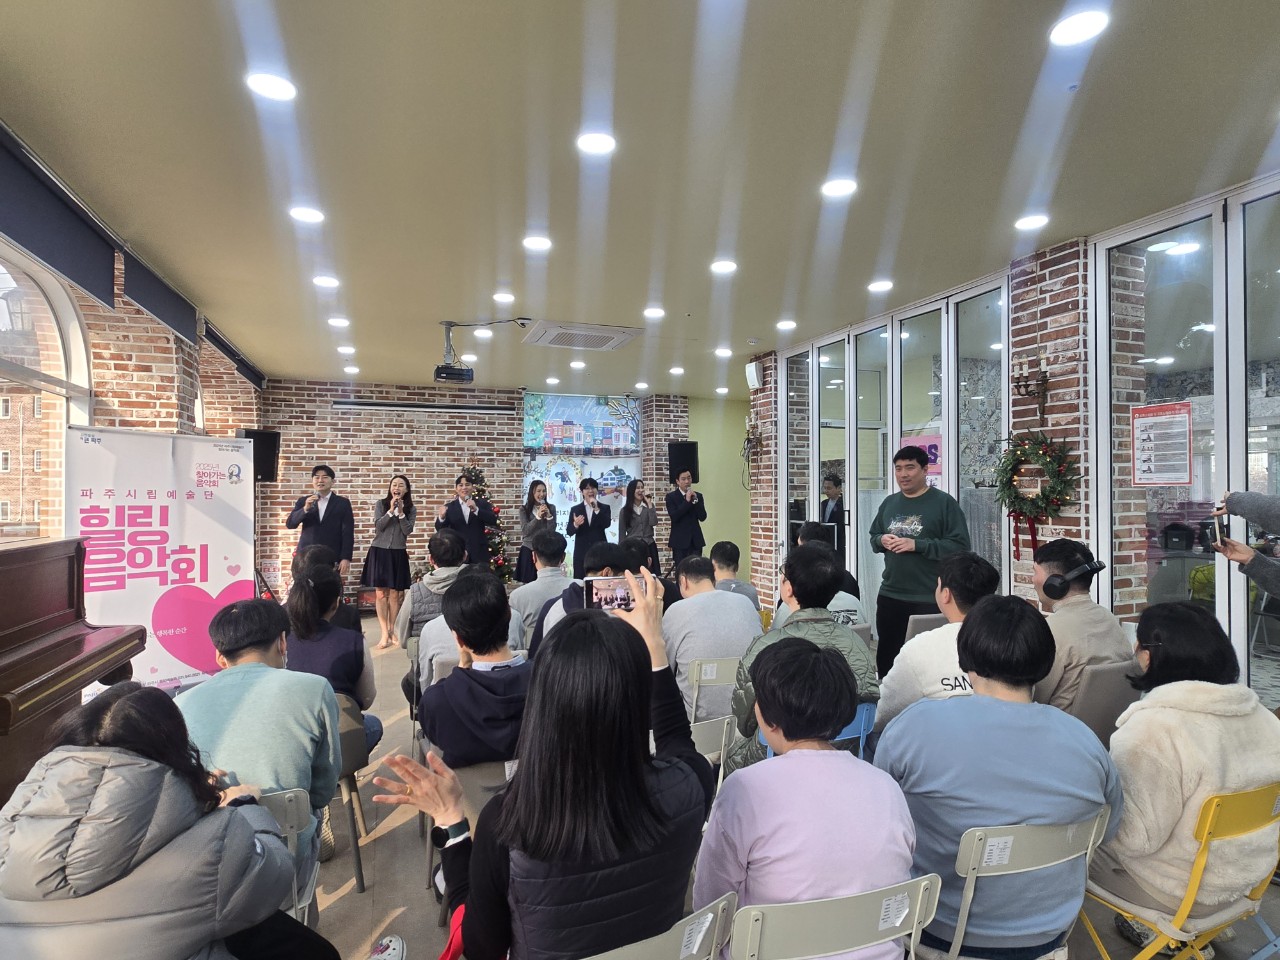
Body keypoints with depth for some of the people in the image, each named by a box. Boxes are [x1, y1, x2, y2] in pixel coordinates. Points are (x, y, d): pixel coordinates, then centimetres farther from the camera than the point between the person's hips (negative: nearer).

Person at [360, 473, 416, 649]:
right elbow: (378, 526, -8)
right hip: (379, 551, -1)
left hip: (398, 553, 1)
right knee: (381, 593, -3)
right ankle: (385, 633, -2)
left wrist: (401, 512, -16)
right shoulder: (381, 504, 1)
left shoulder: (411, 509, 3)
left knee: (395, 594, 3)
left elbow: (408, 531, -6)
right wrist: (391, 511, -18)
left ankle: (392, 630, 14)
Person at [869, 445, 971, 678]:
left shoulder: (944, 502, -7)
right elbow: (873, 536, 20)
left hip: (930, 599, -5)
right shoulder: (889, 503, 11)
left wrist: (917, 545, -20)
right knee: (886, 654, 15)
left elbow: (960, 545, -13)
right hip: (890, 595, 6)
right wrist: (882, 540, -4)